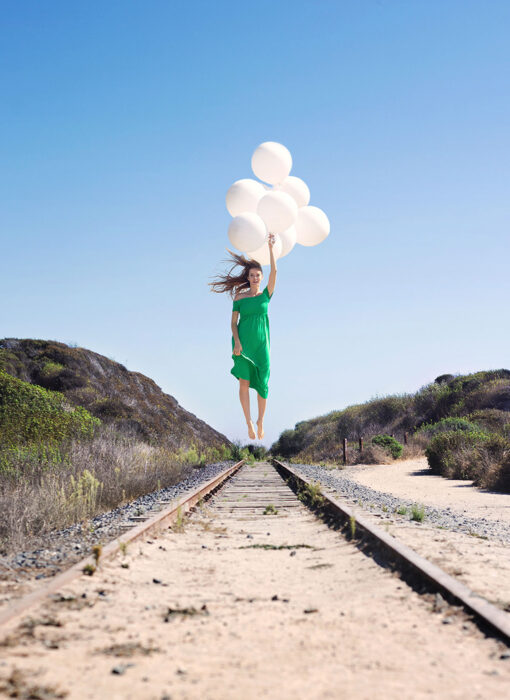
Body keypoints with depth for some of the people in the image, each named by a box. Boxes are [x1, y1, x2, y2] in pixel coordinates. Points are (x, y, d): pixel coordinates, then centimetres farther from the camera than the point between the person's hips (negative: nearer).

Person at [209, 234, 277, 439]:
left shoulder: (266, 295, 6)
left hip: (261, 343, 1)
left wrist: (271, 248, -11)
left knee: (262, 383, 2)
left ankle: (261, 421, 16)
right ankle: (249, 422, -3)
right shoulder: (239, 297, 5)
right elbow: (233, 322, 4)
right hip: (243, 342, -1)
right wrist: (236, 342, -11)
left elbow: (274, 271, -5)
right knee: (244, 382, -6)